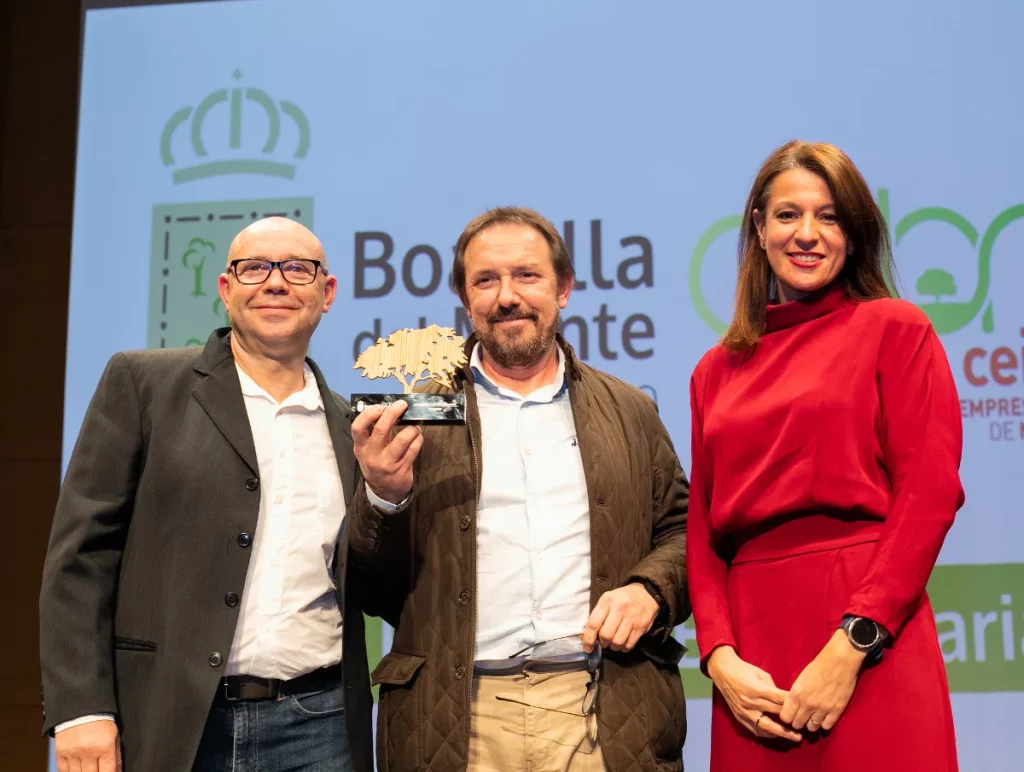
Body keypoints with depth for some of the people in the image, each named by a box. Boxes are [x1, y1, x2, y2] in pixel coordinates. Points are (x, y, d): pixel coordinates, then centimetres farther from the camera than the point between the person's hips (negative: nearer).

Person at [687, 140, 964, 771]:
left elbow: (929, 493, -6)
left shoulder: (895, 329, 3)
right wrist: (720, 656, -5)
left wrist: (850, 646, -14)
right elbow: (703, 527, 10)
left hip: (869, 648, -3)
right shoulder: (717, 370, 13)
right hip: (752, 646, 4)